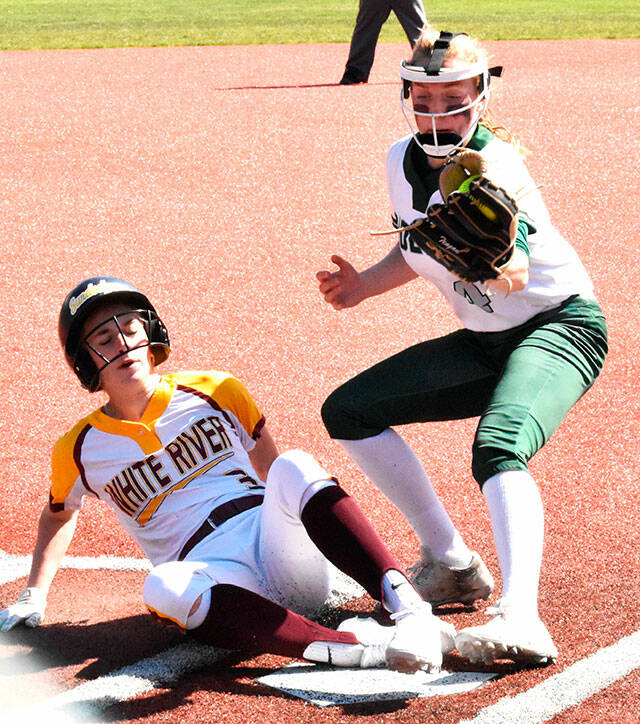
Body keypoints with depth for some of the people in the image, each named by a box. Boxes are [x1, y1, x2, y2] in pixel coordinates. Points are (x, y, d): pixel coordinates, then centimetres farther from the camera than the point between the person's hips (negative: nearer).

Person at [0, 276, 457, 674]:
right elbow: (59, 515, 31)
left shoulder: (215, 392, 13)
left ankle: (407, 607, -47)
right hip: (212, 581, -1)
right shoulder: (79, 450, 12)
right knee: (163, 585, -38)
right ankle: (347, 647, -52)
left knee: (293, 467, -30)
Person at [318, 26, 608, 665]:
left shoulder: (494, 163, -22)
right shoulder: (402, 161, 0)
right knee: (347, 412, 3)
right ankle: (451, 564, 8)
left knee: (497, 447, -35)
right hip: (484, 342, 8)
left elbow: (516, 275, -38)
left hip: (561, 323, -8)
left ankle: (519, 619, -51)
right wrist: (363, 285, 1)